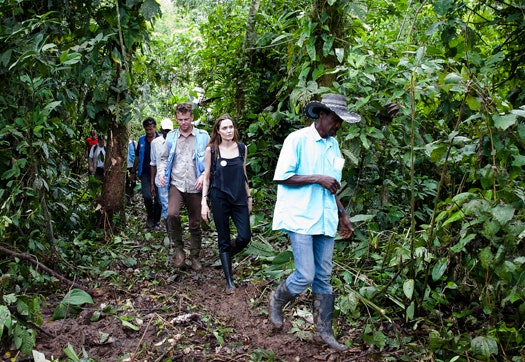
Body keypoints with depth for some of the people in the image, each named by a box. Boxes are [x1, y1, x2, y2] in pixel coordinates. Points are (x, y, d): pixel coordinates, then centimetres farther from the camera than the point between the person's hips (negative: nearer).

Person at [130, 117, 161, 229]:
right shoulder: (141, 140, 8)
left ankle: (156, 220, 21)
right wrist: (133, 172, 20)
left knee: (158, 198, 4)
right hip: (145, 173, 2)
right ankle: (150, 216, 11)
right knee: (147, 196, -14)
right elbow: (137, 157, 18)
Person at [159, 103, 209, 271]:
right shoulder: (171, 136, 9)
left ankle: (195, 257, 25)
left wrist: (203, 176, -11)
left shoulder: (203, 136, 2)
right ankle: (178, 249, -1)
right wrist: (162, 172, -2)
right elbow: (164, 158, 17)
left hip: (195, 187, 0)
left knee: (195, 224, 8)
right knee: (172, 214, -23)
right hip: (176, 184, 1)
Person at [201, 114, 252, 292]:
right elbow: (206, 177, 0)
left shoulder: (242, 148, 5)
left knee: (245, 237, -6)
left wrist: (249, 197, 14)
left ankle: (227, 253, 28)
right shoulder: (211, 150, -3)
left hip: (239, 197, 3)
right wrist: (204, 202, -5)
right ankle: (229, 281, 13)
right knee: (224, 240, 3)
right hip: (219, 199, -2)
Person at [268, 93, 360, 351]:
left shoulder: (333, 145, 13)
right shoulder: (297, 139, -8)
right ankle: (277, 300, 22)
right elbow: (281, 177, -12)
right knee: (305, 276, -8)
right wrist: (317, 178, -15)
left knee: (323, 278, 9)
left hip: (325, 221, 6)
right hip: (300, 219, -6)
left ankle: (323, 331, 20)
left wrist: (343, 215, 19)